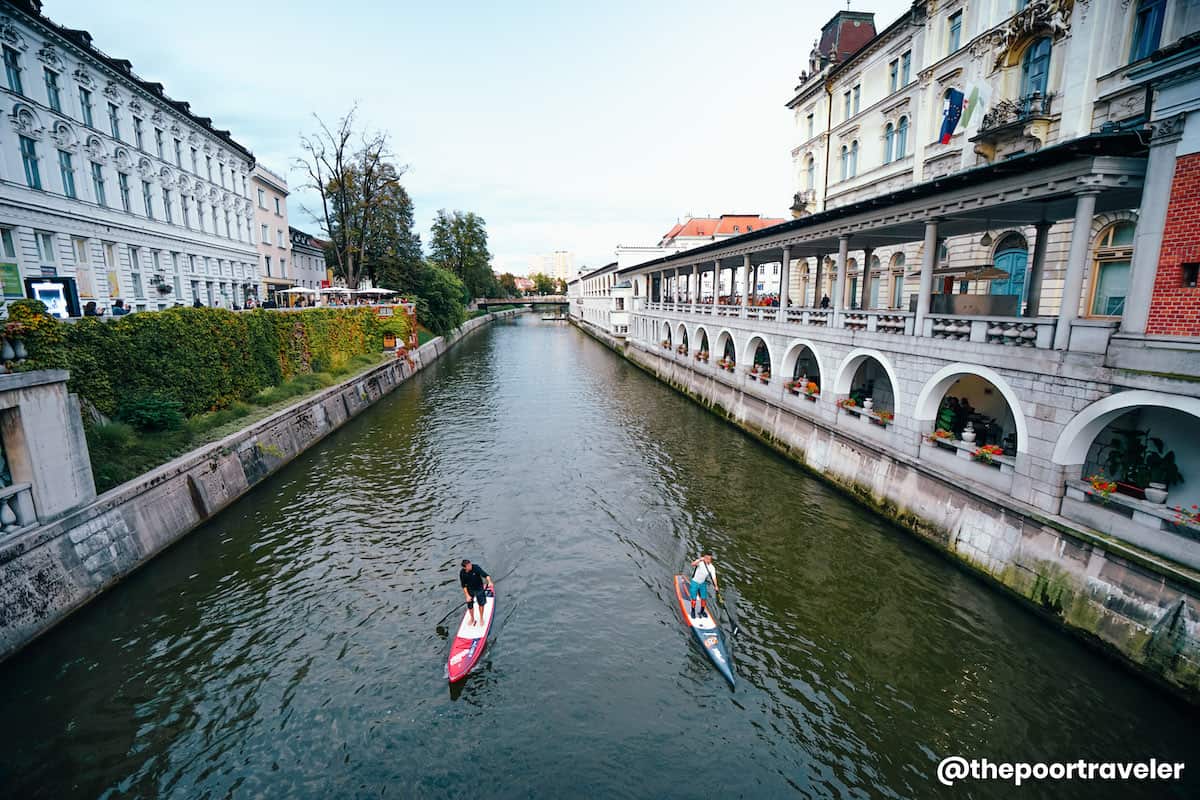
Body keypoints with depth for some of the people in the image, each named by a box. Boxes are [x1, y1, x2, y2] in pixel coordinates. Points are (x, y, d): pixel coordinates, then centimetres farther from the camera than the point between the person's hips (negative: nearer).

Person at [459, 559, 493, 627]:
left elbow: (485, 575, -32)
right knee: (470, 606, 10)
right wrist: (467, 595, -13)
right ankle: (472, 619, 37)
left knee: (481, 604, 5)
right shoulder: (462, 573, -18)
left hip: (479, 588, -1)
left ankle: (481, 618, 30)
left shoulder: (476, 567, -26)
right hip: (470, 589, 1)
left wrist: (489, 582, -49)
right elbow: (464, 586, -8)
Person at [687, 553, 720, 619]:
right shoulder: (700, 562, -22)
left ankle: (702, 611, 31)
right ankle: (693, 612, 21)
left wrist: (716, 586, -31)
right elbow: (693, 564, -40)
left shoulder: (712, 568, -11)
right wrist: (700, 559, -53)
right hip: (695, 583, -3)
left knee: (704, 598, 7)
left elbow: (714, 577, -18)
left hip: (703, 584, 3)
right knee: (694, 599, -1)